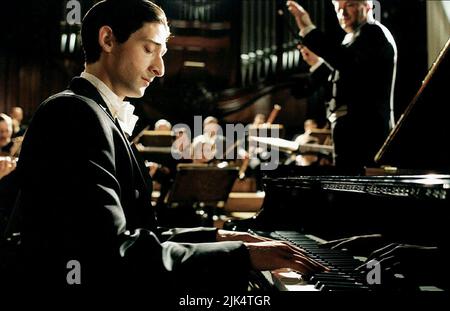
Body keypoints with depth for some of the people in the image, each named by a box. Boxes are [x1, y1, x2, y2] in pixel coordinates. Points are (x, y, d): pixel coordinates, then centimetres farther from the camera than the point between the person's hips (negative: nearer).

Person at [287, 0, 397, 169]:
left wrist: (309, 30, -30)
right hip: (353, 129, 10)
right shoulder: (356, 37, 22)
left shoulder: (374, 32, -8)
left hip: (365, 130, -10)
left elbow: (347, 61, -29)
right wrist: (316, 62, 17)